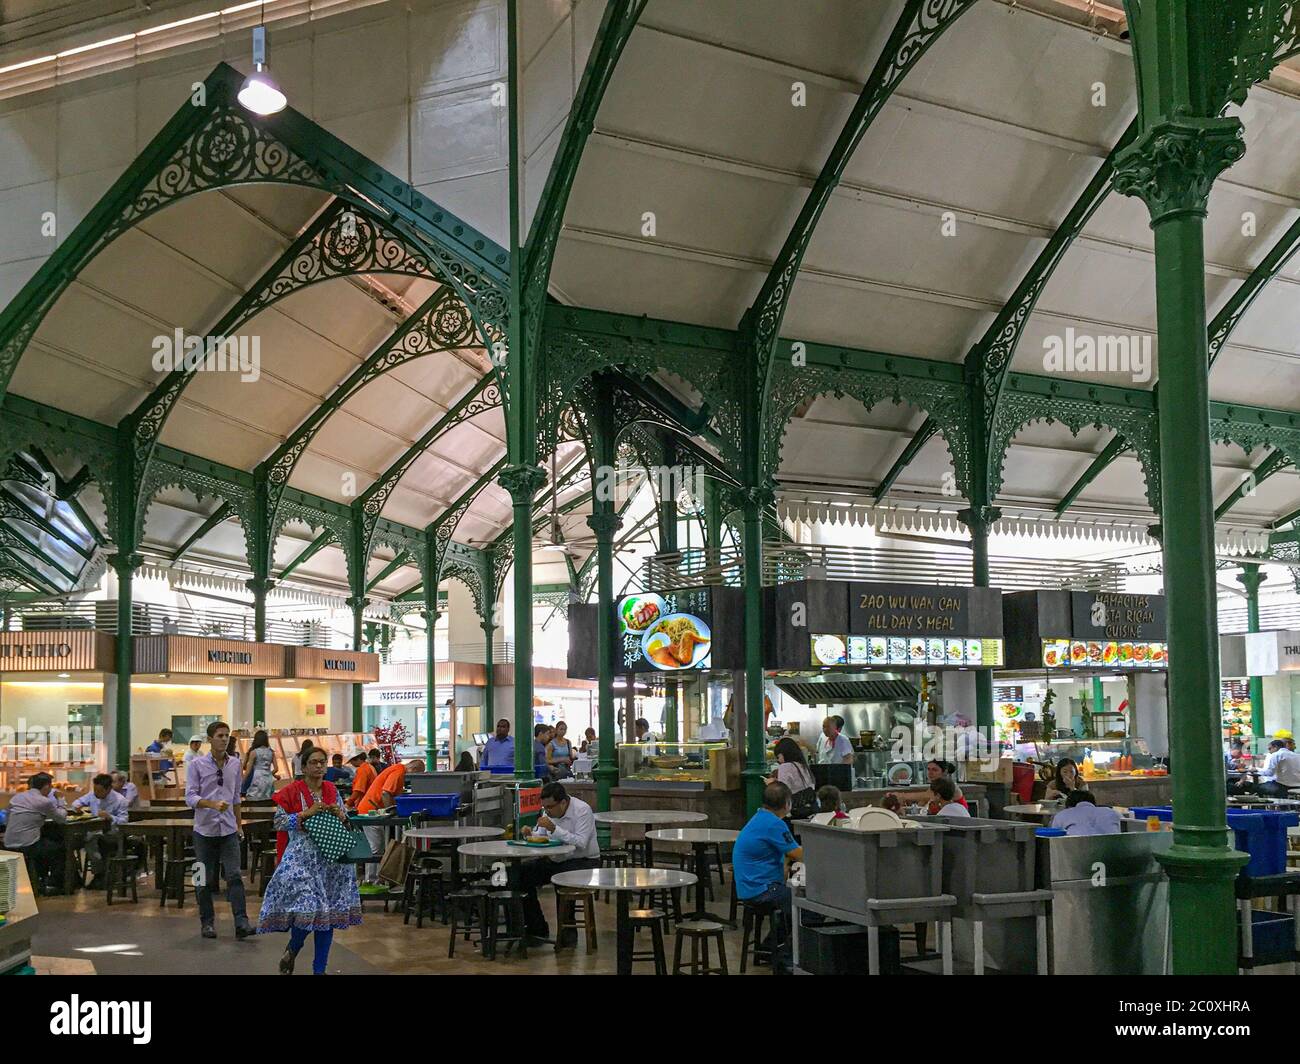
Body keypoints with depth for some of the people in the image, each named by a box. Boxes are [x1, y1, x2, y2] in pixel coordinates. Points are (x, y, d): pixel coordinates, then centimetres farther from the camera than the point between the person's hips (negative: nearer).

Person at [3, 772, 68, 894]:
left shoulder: (16, 797, 10)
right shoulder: (45, 802, -10)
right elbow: (61, 818, 3)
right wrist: (60, 800, 19)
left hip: (9, 846, 7)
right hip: (28, 846, -7)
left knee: (45, 843, 34)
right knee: (61, 848, 18)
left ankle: (41, 882, 36)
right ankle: (52, 885, 19)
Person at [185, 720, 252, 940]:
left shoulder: (235, 764, 8)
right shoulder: (197, 764, -3)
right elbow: (190, 797, -10)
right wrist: (213, 804, -25)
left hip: (228, 830, 2)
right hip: (205, 830, -2)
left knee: (234, 876, -8)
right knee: (205, 880, 6)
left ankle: (241, 923, -12)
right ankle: (207, 922, 17)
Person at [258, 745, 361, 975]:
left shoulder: (332, 790, 9)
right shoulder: (292, 791, -4)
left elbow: (345, 822, 16)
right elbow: (279, 822, -7)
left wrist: (339, 814, -6)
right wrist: (307, 813, -14)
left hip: (331, 859, 4)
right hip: (301, 858, -4)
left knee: (328, 913, 3)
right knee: (306, 909, -13)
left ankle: (319, 969, 14)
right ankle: (291, 950, 18)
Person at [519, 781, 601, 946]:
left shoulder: (582, 810, -18)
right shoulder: (548, 811, 4)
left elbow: (580, 843, -27)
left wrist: (554, 829, -32)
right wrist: (531, 834, -14)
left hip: (583, 861, -7)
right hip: (555, 861, 7)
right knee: (522, 874, -10)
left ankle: (569, 932, -18)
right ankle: (537, 929, -2)